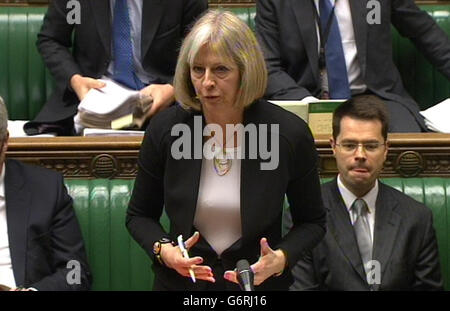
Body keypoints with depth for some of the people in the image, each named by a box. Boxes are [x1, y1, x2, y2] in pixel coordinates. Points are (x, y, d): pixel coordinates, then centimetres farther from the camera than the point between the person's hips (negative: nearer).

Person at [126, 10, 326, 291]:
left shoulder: (290, 133, -14)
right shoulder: (164, 129, -11)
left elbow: (312, 222, -1)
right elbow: (139, 215, 2)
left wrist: (281, 259, -19)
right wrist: (163, 250, -17)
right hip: (180, 282, 1)